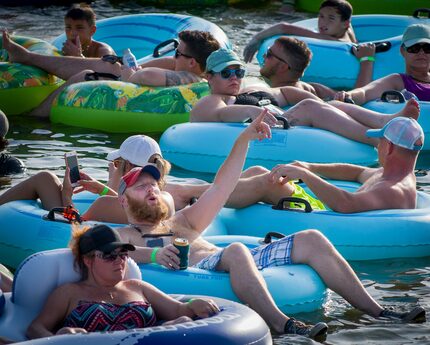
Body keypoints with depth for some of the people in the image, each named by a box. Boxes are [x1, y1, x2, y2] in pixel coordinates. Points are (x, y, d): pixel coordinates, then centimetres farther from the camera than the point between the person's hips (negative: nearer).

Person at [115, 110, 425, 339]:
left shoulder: (181, 224, 36)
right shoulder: (124, 236, 17)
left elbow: (221, 188, 29)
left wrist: (243, 141, 18)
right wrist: (153, 254, -29)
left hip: (241, 264, 8)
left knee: (311, 240, -5)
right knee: (236, 251, -40)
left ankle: (377, 312, -14)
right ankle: (283, 324, -58)